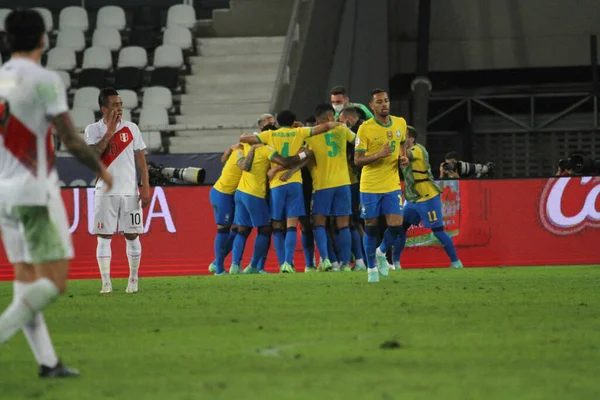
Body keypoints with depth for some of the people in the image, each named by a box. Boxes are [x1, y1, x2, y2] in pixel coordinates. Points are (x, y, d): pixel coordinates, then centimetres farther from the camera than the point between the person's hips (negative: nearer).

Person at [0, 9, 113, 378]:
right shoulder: (44, 80, -11)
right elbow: (71, 139, -11)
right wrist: (101, 170, 4)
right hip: (35, 191, -7)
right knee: (54, 281, -6)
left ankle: (48, 362, 8)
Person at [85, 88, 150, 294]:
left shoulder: (131, 128, 6)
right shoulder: (93, 129, 1)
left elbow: (141, 159, 7)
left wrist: (146, 188, 0)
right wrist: (110, 131, -16)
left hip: (130, 192, 1)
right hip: (105, 192, -1)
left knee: (132, 236, 3)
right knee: (104, 236, -3)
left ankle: (133, 281, 11)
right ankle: (106, 283, -1)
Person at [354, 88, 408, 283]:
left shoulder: (400, 123, 2)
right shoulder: (365, 128, -12)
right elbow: (357, 160, -11)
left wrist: (403, 156, 2)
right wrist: (379, 155, -26)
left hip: (392, 185, 3)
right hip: (370, 186, -3)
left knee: (396, 225, -5)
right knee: (371, 227, 4)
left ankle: (381, 253, 25)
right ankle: (371, 268, 20)